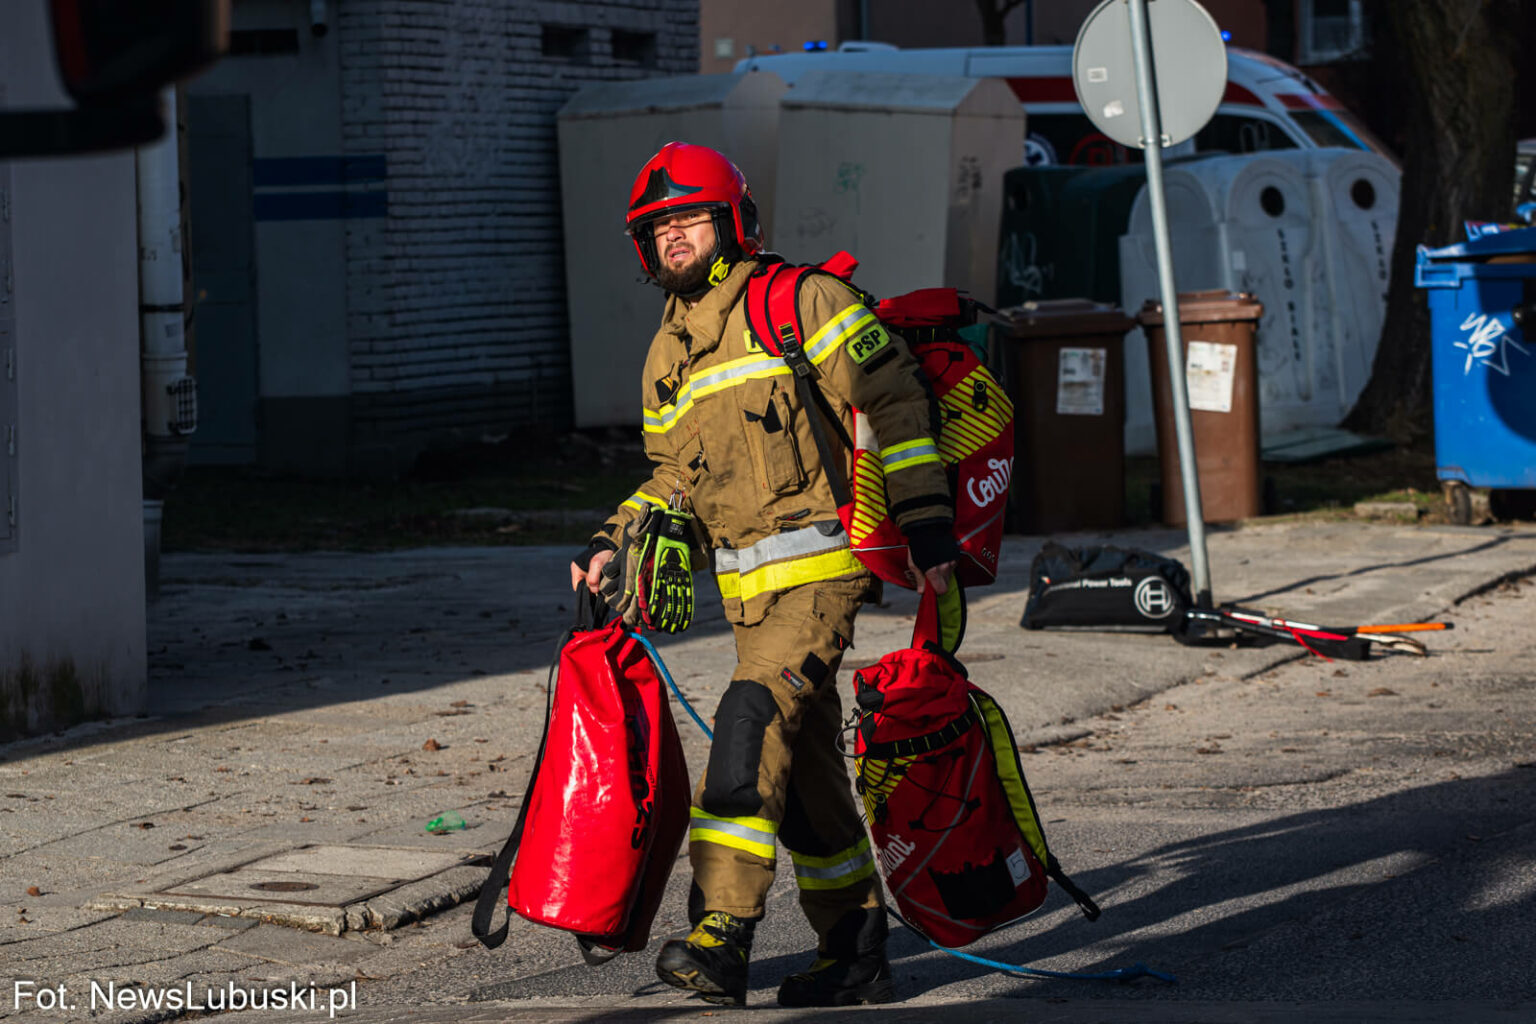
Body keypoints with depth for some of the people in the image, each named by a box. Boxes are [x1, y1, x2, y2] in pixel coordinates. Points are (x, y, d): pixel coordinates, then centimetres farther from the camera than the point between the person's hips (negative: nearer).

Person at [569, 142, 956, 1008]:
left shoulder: (798, 302, -4)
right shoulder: (667, 356, 18)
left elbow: (894, 398, -6)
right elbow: (676, 479, 25)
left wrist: (926, 517, -10)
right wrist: (617, 542, 9)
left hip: (821, 568, -8)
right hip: (750, 591, 8)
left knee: (753, 719, -23)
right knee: (805, 771, 11)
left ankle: (722, 936, -29)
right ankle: (857, 953, 21)